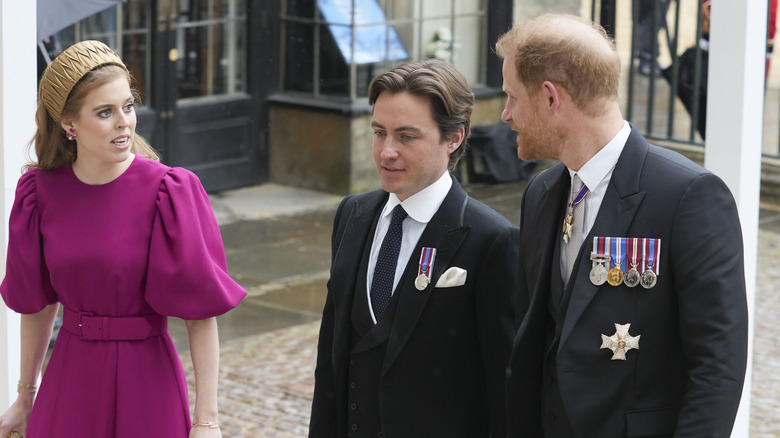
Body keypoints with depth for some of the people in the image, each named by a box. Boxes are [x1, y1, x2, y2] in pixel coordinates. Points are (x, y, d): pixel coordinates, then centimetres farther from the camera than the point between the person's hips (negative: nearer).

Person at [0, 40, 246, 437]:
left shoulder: (169, 192, -14)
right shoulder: (40, 192, -3)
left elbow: (202, 314, -12)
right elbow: (38, 302, 9)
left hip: (146, 378, -3)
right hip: (70, 379, 3)